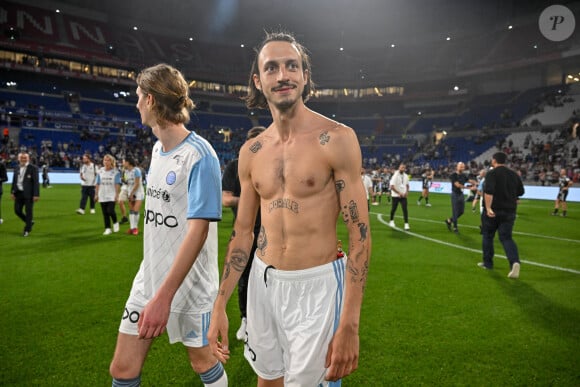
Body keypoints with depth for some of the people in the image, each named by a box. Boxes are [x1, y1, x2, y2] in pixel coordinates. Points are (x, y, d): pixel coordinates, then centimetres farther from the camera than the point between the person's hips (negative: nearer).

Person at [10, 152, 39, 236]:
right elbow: (14, 181, 16)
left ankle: (27, 230, 12)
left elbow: (36, 182, -11)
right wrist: (13, 192, 10)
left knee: (28, 212, 0)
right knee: (17, 210, 7)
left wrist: (36, 195, -15)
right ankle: (30, 221, 29)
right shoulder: (16, 168, 10)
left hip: (29, 194, -6)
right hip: (19, 193, 6)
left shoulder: (33, 168, -7)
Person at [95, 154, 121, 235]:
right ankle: (108, 229, 15)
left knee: (110, 211, -15)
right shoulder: (100, 171, 6)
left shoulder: (115, 172, -3)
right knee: (105, 213, 6)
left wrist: (116, 194, -9)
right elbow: (97, 184, 9)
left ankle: (115, 223, 13)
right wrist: (96, 194, 7)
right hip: (102, 196, 3)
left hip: (112, 196, -3)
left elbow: (117, 184, -4)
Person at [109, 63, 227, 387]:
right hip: (149, 278, 7)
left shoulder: (199, 155, -19)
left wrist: (165, 295, -26)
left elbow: (199, 229, -24)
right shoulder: (157, 149, 6)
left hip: (188, 284, -6)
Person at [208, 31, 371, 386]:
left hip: (316, 286, -5)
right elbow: (243, 232, 9)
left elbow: (360, 233, -13)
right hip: (263, 282, 5)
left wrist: (350, 325, -18)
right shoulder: (251, 152, 4)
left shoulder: (337, 139, -12)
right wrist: (220, 306, 6)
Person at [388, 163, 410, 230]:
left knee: (405, 209, -7)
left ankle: (406, 224, -7)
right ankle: (391, 221, 32)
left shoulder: (405, 176, 5)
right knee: (394, 209, 9)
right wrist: (399, 193, -20)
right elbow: (392, 187, -18)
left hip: (403, 195, 4)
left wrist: (407, 192, 0)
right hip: (396, 195, -4)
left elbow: (407, 185, 18)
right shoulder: (395, 175, -13)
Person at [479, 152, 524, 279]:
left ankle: (488, 263, 21)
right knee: (506, 237, 5)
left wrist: (488, 208, -28)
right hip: (509, 211, 4)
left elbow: (488, 192, -24)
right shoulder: (514, 175, 9)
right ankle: (515, 261, -19)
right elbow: (520, 192, 18)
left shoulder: (491, 173, -9)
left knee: (487, 236, 13)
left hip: (493, 211, -4)